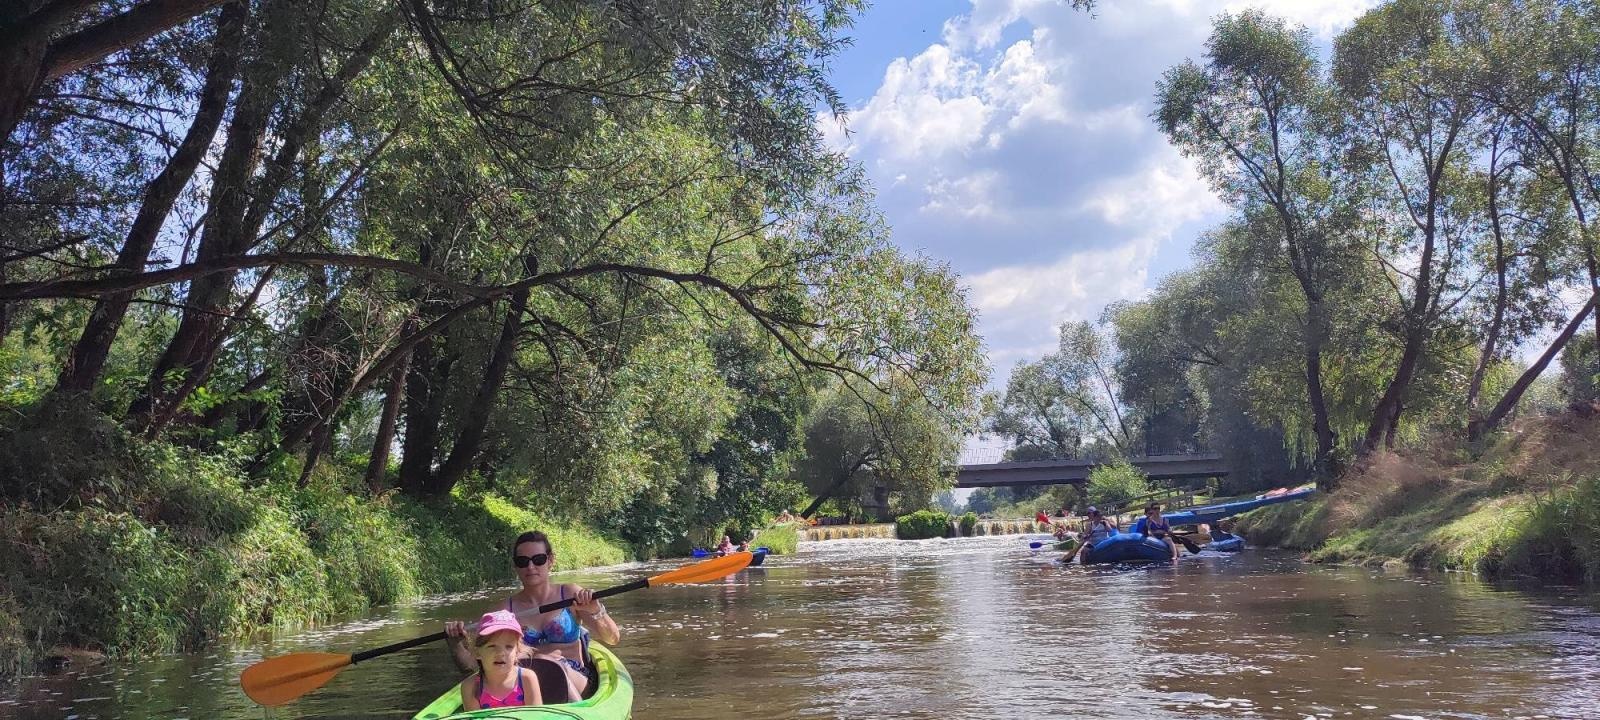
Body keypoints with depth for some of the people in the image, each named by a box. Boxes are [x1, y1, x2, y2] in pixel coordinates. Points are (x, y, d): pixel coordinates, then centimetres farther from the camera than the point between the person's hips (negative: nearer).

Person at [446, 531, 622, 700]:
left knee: (546, 663, -33)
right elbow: (470, 664, 8)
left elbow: (613, 639, -3)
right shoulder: (505, 610, 8)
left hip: (575, 685, -1)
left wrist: (595, 611, -22)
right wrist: (455, 644, -12)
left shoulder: (570, 595, 6)